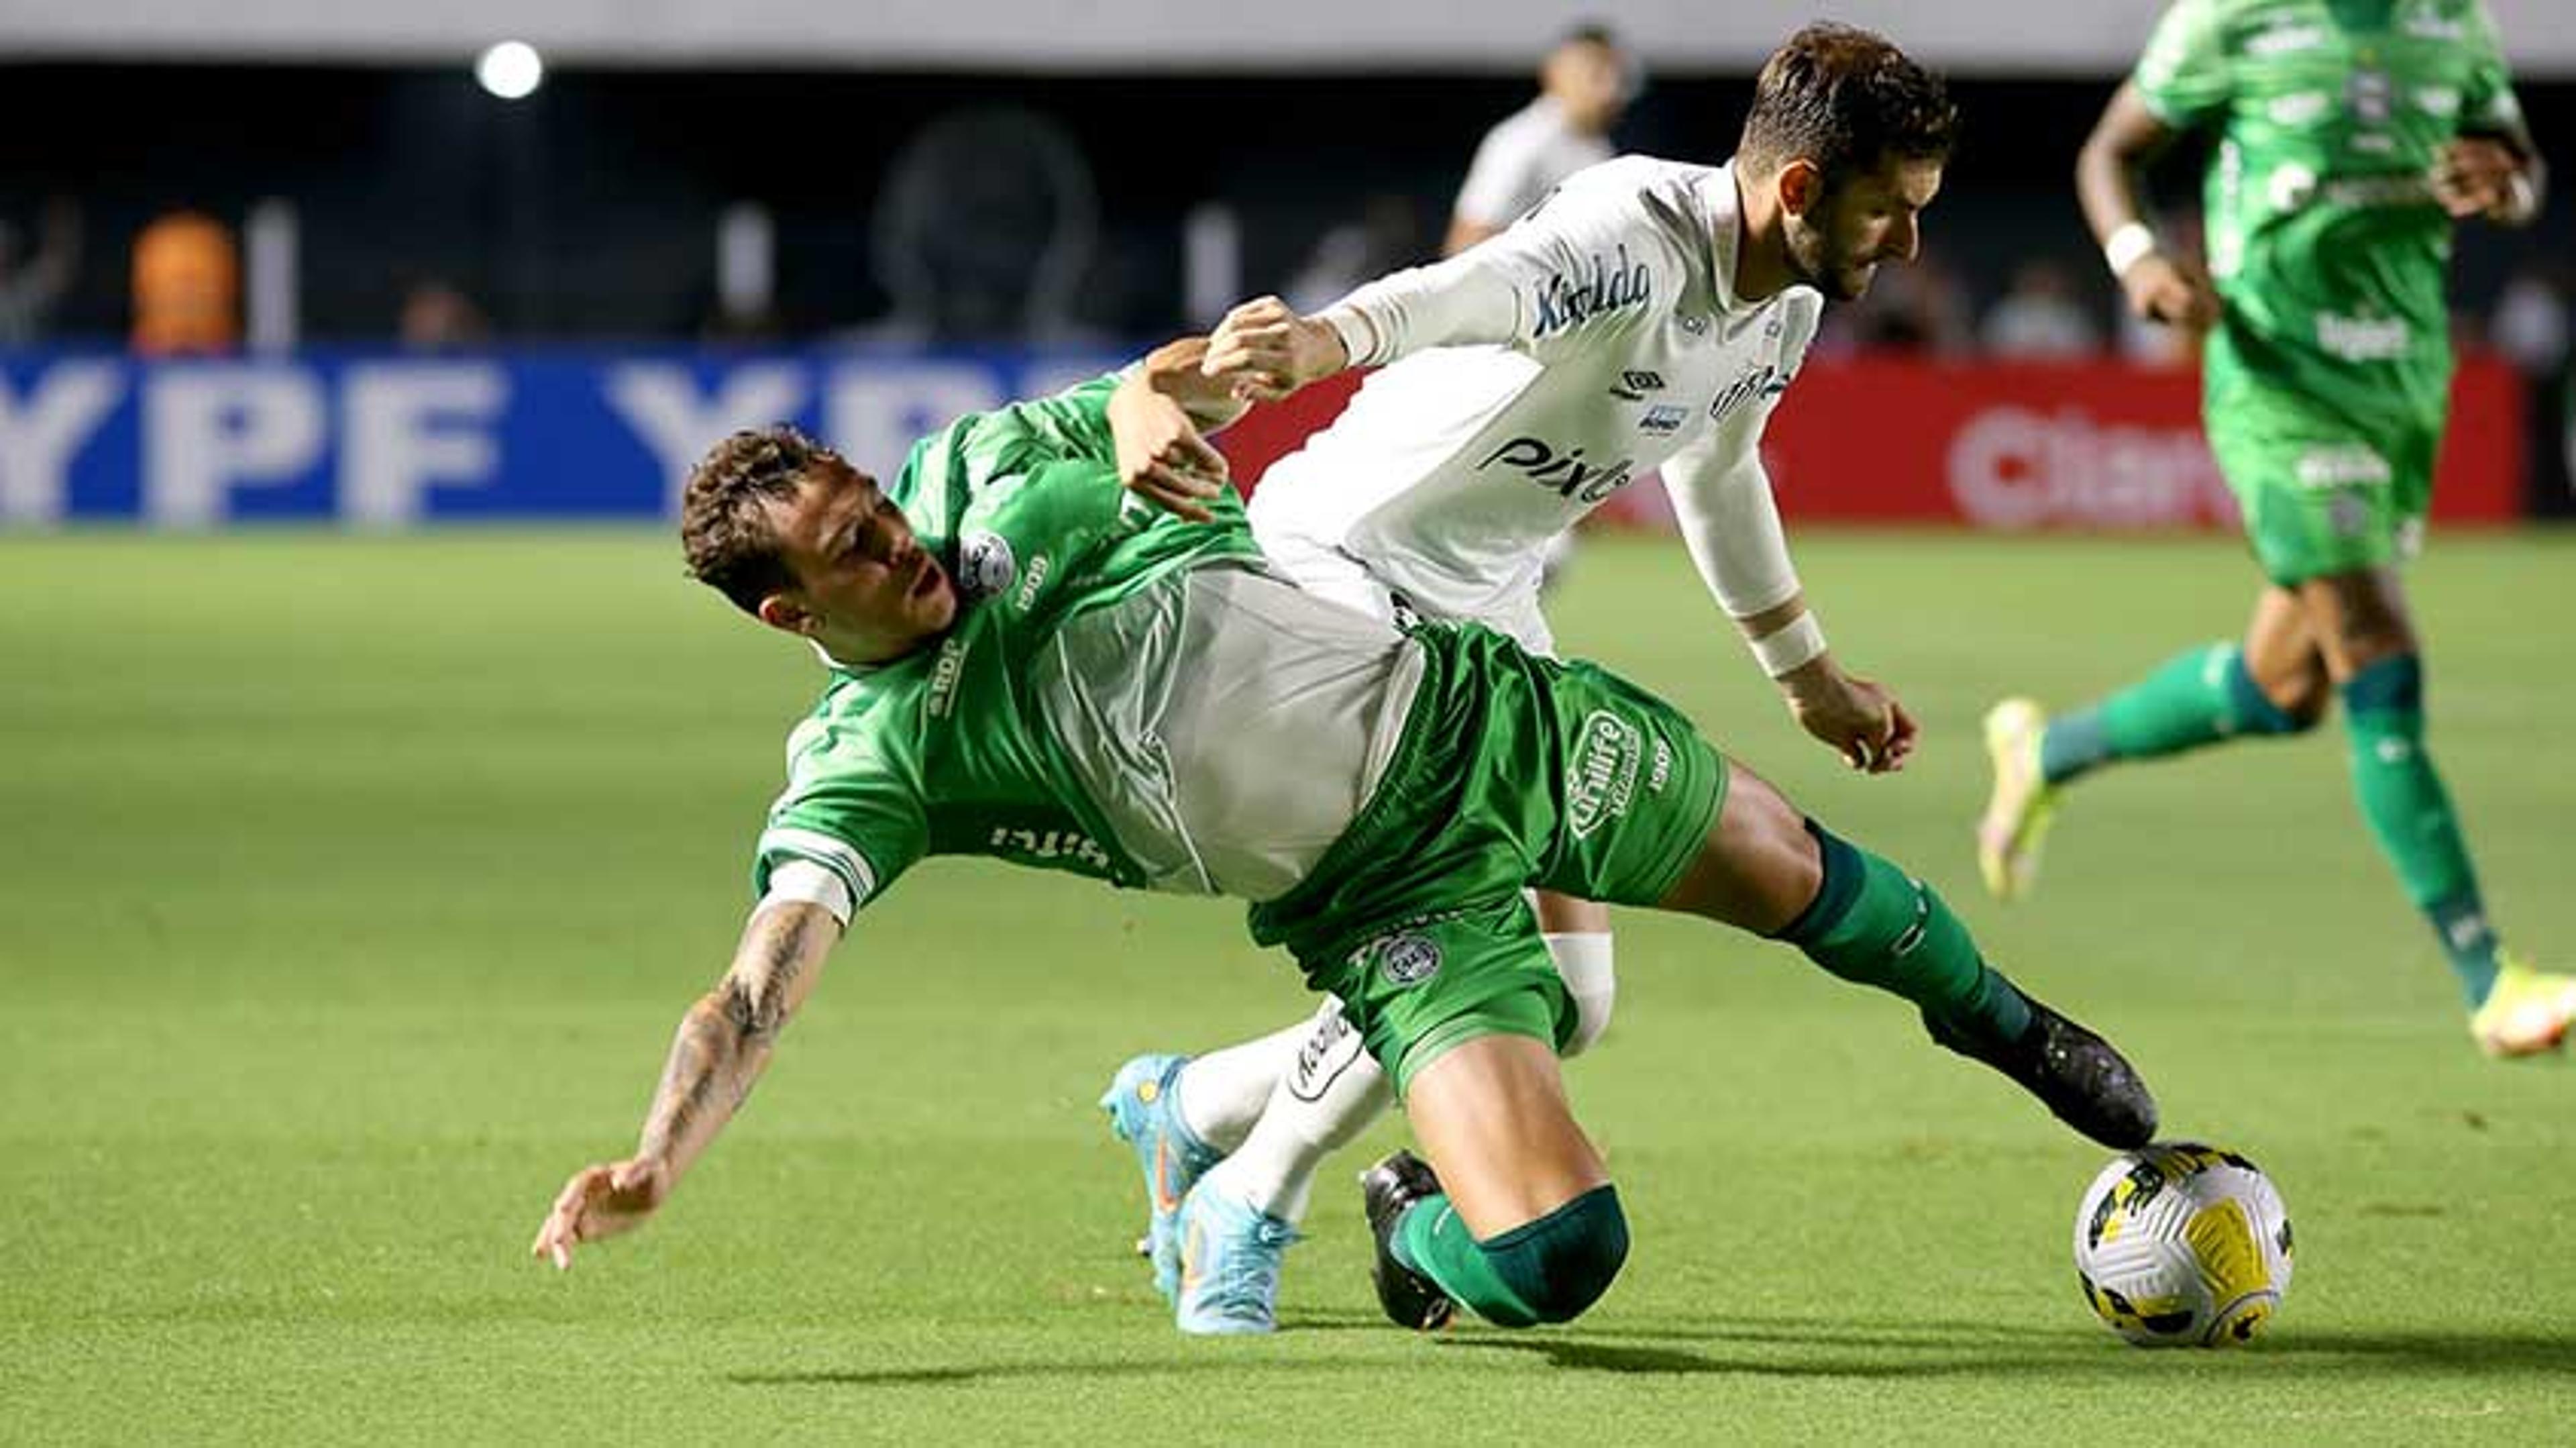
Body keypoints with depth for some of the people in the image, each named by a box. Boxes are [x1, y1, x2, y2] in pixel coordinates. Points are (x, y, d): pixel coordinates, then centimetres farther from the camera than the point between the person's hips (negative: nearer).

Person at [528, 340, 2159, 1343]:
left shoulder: (989, 473, -9)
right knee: (1554, 1253, -19)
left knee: (1785, 874, 20)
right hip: (1390, 901, -3)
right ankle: (1417, 1232, 20)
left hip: (1470, 710, 3)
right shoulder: (863, 766, -17)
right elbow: (762, 987, -28)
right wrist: (656, 1161, -46)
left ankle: (1992, 1014, 55)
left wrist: (1152, 396, -18)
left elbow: (1204, 377, 7)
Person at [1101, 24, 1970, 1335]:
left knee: (1567, 995, 2)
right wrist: (1331, 338, -72)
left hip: (1484, 611, 9)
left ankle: (1189, 1110, 21)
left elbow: (1718, 476, 21)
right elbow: (1481, 290, -51)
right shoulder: (1634, 234, -29)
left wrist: (1809, 675, 31)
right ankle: (1245, 1218, 1)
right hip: (1337, 559, -9)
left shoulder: (1785, 311, 0)